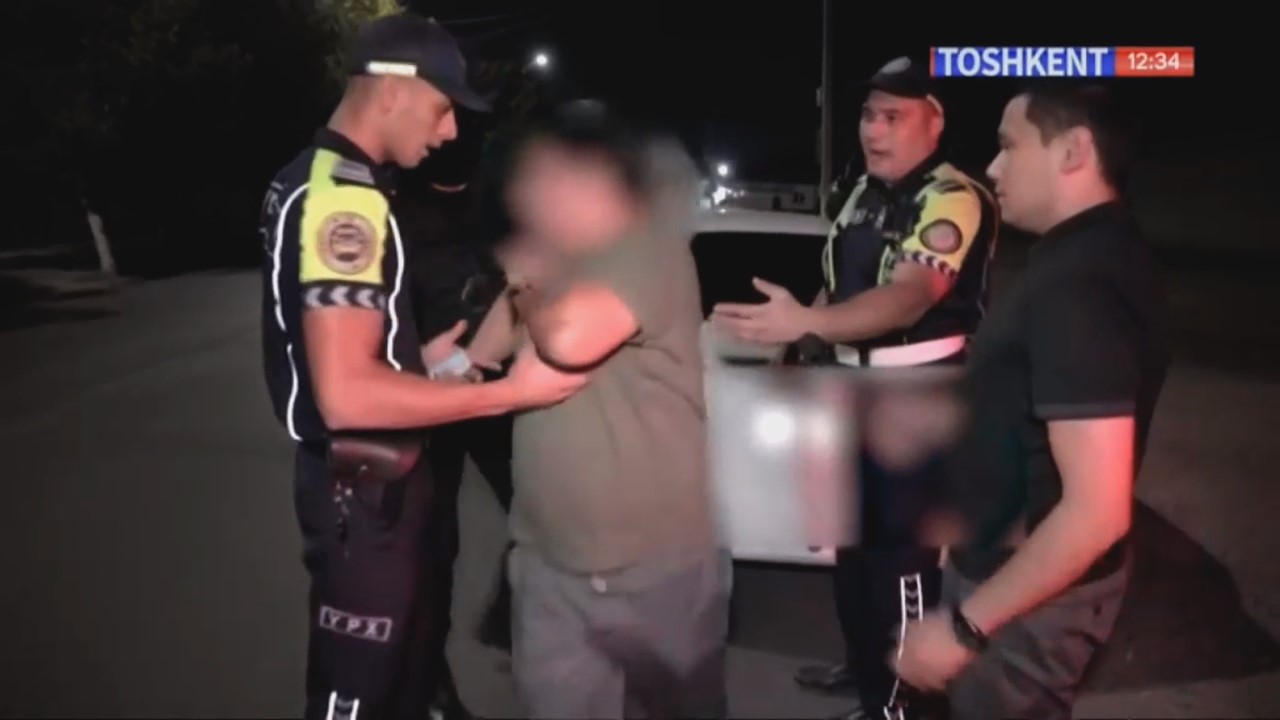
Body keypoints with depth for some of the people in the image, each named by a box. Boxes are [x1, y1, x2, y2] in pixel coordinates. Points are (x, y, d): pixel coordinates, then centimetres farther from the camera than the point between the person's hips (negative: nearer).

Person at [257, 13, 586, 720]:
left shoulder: (313, 178, 9)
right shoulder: (345, 198, -24)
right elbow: (347, 393, -31)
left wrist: (419, 358, 13)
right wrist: (514, 390, -26)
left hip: (367, 475, 10)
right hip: (363, 485, -10)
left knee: (400, 661, 25)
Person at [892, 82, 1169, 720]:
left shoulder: (1074, 286, -28)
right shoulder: (1093, 255, 4)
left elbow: (1098, 511, -31)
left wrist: (964, 623, -25)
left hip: (1029, 596, -9)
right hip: (1021, 569, 9)